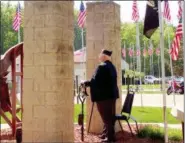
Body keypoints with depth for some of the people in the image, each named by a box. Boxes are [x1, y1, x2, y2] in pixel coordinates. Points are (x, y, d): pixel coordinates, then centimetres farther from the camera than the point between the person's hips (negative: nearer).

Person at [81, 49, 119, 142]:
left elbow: (95, 81, -21)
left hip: (103, 96, -9)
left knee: (106, 116, -1)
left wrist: (85, 83, -4)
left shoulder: (102, 67, -19)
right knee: (109, 115, 15)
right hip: (111, 94, 9)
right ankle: (107, 134, 26)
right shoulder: (112, 66, 10)